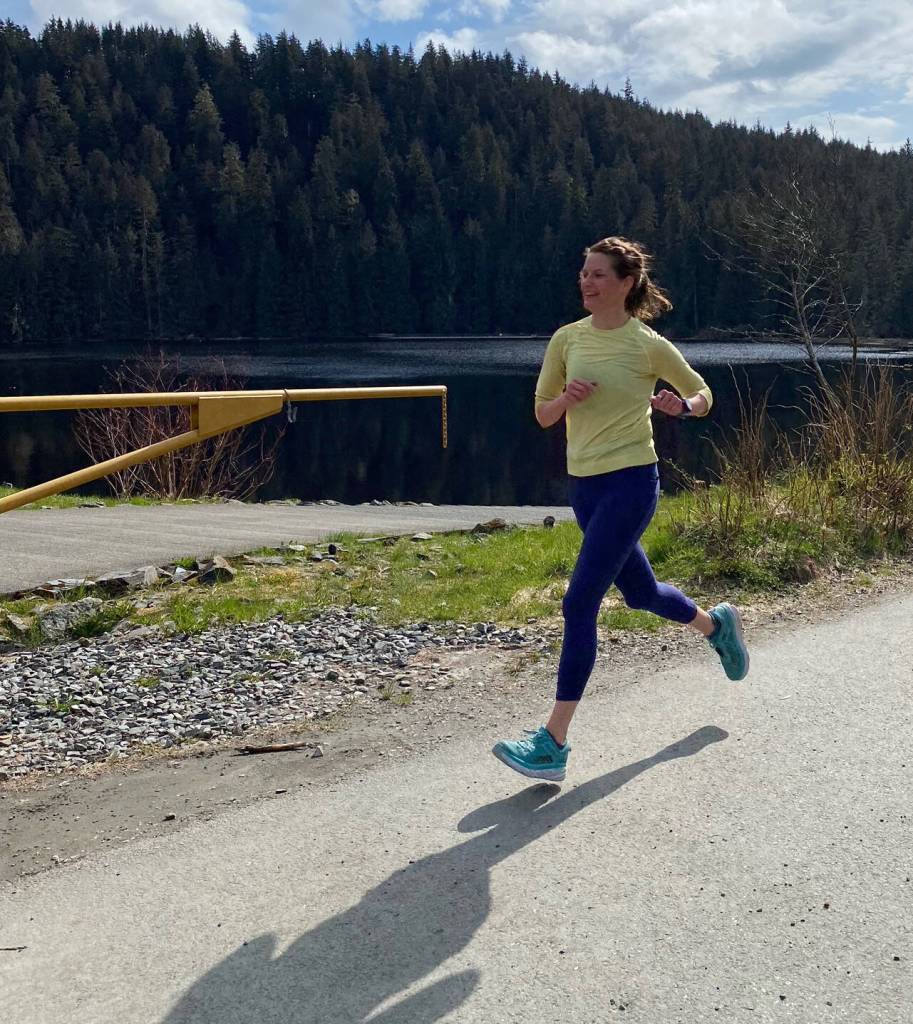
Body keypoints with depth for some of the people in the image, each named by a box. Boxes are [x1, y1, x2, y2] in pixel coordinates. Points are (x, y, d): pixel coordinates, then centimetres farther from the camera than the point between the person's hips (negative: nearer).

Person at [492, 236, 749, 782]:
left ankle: (553, 743, -11)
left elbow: (703, 395, 7)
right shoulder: (567, 339, 6)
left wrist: (682, 406, -16)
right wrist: (566, 398, -12)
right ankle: (716, 623, 52)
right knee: (640, 593, 21)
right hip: (583, 484, 7)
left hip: (631, 482, -6)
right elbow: (542, 415, 10)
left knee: (580, 603, -14)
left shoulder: (648, 345, -6)